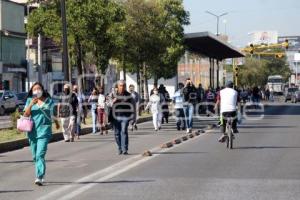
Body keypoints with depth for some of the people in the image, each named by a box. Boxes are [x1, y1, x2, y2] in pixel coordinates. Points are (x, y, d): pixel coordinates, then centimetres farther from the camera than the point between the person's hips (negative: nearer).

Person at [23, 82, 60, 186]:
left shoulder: (49, 101, 4)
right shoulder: (30, 100, 6)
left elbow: (53, 113, 20)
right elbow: (26, 114, -2)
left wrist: (56, 123, 34)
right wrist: (31, 104, -15)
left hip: (44, 130, -3)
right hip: (32, 131, 3)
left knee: (40, 154, -16)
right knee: (35, 156, 12)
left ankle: (39, 177, -22)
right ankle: (40, 175, 29)